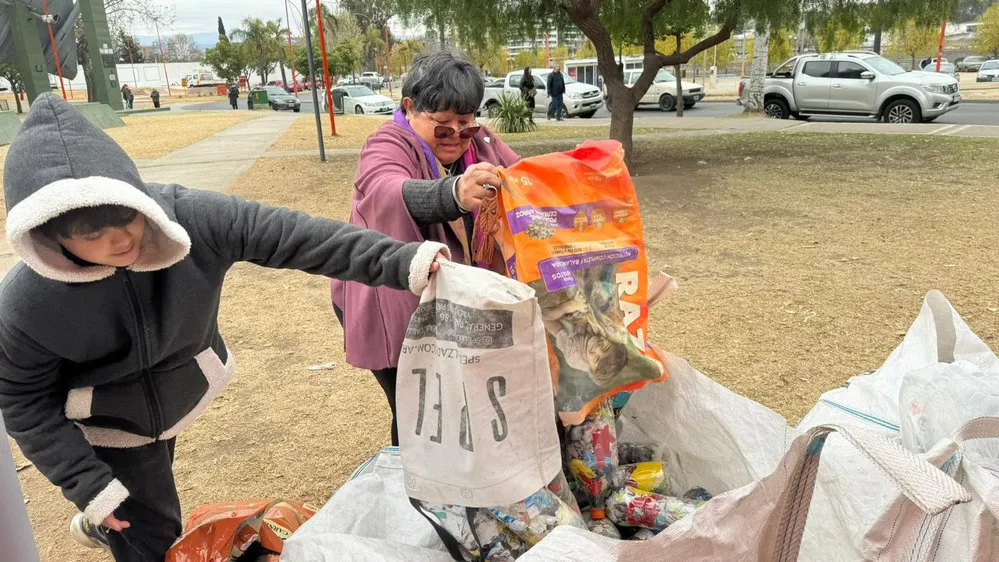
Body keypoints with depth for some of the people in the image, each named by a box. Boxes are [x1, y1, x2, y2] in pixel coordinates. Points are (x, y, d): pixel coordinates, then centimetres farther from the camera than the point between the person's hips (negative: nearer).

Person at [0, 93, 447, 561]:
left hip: (176, 395, 3)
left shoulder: (192, 219, -32)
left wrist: (402, 262, -42)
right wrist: (89, 486, -16)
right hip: (105, 430, -3)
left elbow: (294, 237, -35)